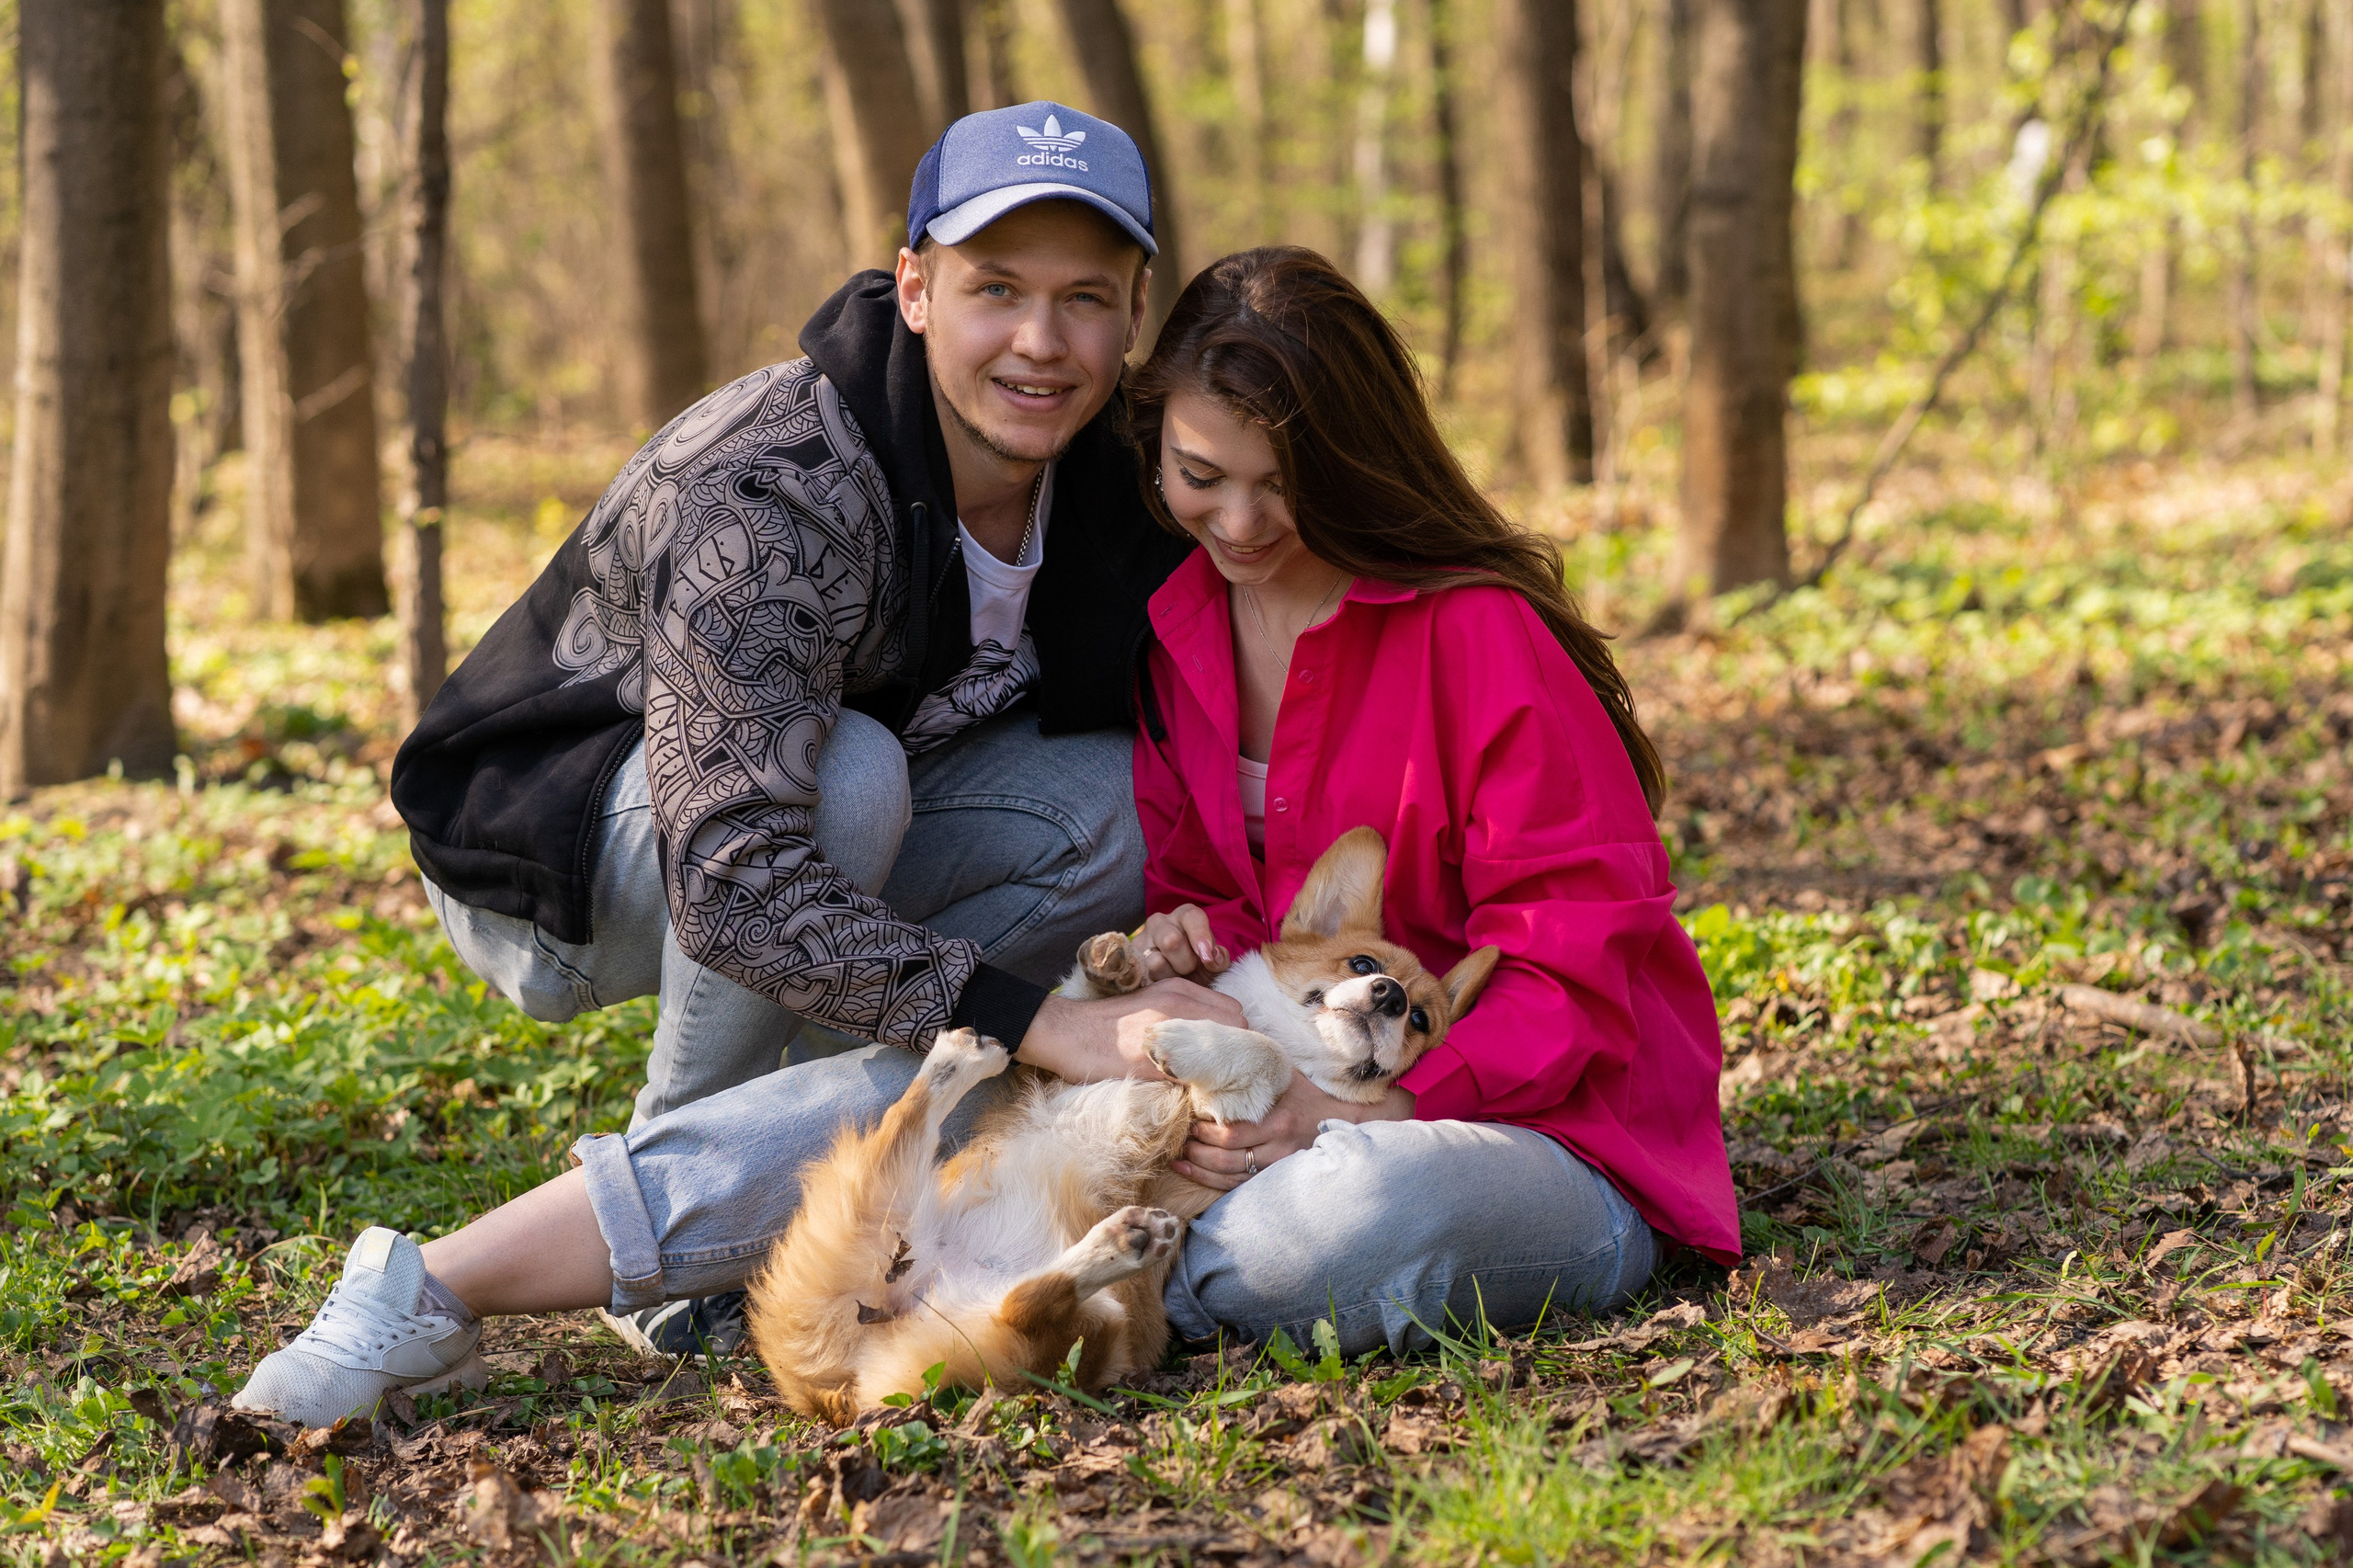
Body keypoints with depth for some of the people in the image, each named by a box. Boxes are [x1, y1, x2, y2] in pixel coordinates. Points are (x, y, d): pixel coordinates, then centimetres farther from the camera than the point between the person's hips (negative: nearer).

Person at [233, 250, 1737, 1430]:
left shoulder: (1482, 636, -14)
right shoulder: (1174, 624, 6)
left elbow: (1573, 973, -15)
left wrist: (1361, 1107, -27)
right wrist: (1186, 935, -11)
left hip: (1540, 1132, -5)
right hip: (1287, 1097, 6)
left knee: (1330, 1226, -42)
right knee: (904, 1088, -15)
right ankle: (428, 1299, -18)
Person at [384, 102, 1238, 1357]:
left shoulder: (1104, 471, -12)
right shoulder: (767, 498, -34)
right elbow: (732, 885, -43)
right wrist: (1045, 1024, -48)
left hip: (809, 812, 7)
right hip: (544, 853, -6)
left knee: (1111, 803, -14)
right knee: (849, 774, -34)